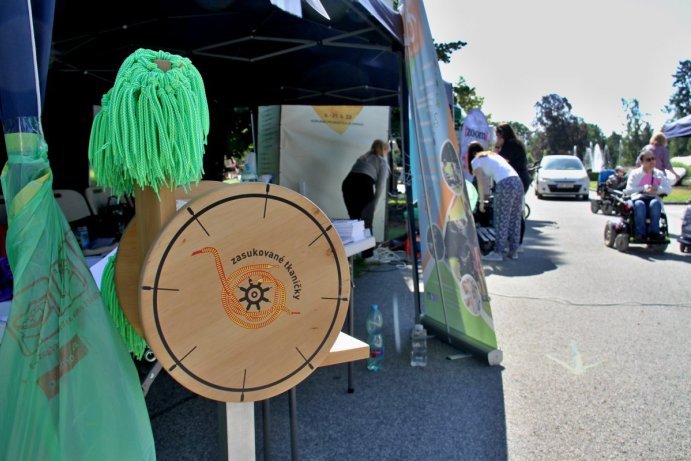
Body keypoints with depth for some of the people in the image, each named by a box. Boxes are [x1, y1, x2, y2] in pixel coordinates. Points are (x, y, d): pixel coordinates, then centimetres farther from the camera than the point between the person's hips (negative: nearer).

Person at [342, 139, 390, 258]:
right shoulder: (382, 161, 16)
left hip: (347, 183, 5)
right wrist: (374, 203, 9)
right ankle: (367, 255, 6)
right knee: (366, 221, 5)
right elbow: (381, 185, 6)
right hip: (363, 184, -5)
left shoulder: (362, 158, 32)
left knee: (354, 220, 16)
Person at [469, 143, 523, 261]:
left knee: (501, 220, -1)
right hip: (518, 183, 7)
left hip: (505, 185, -7)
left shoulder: (476, 161, 10)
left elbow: (481, 182, 3)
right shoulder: (494, 154, 31)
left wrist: (482, 201, 9)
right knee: (515, 219, 10)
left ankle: (498, 253, 2)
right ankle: (513, 251, 15)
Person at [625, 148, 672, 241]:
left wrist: (657, 189, -15)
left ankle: (654, 232, -32)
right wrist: (644, 188, -17)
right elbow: (628, 190, -4)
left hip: (654, 199, 2)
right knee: (639, 204, -38)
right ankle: (640, 233, -37)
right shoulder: (635, 173, 10)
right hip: (638, 198, -1)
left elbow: (668, 189, 4)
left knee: (655, 203, -35)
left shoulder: (659, 174, 17)